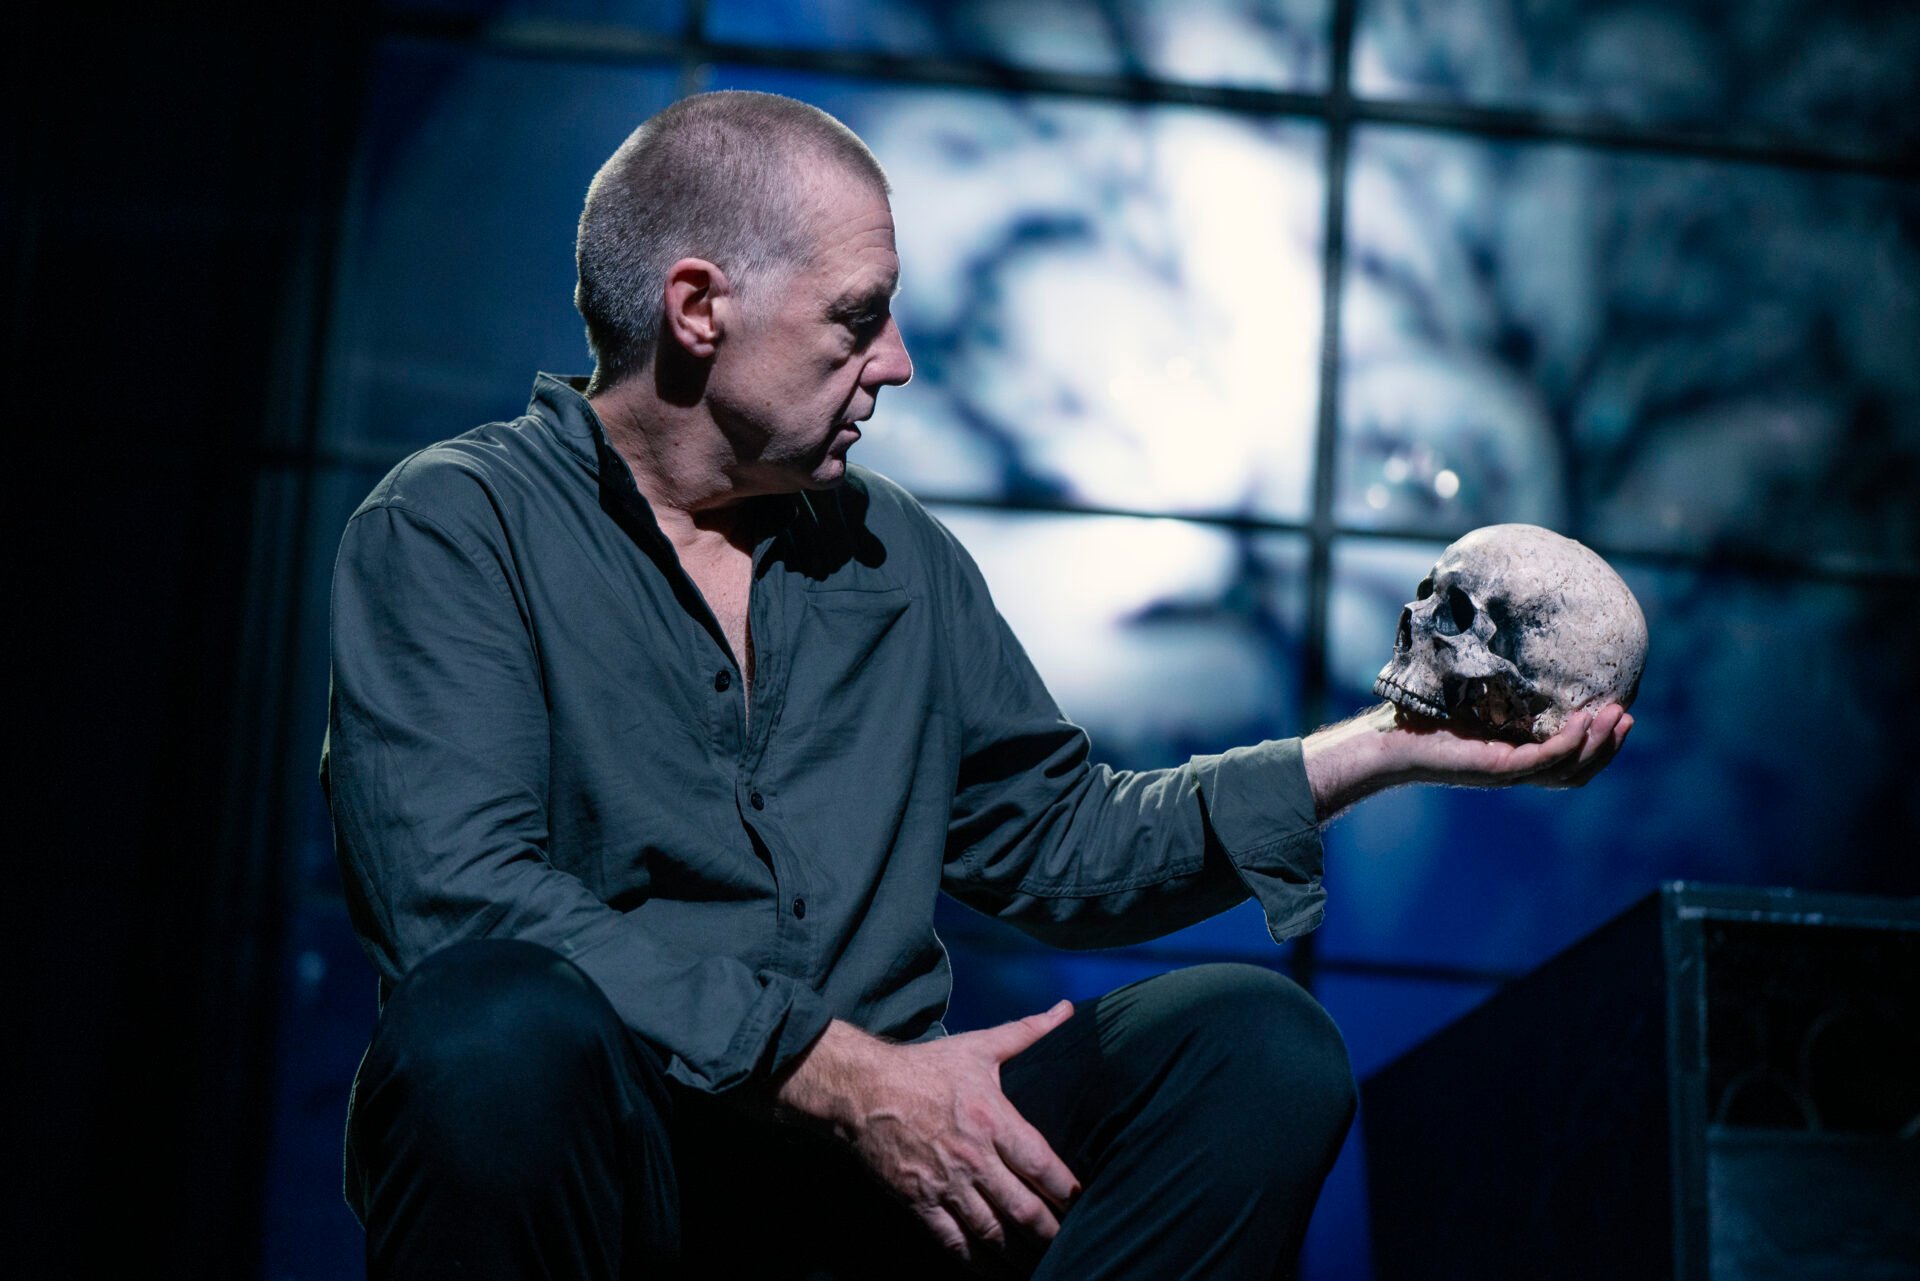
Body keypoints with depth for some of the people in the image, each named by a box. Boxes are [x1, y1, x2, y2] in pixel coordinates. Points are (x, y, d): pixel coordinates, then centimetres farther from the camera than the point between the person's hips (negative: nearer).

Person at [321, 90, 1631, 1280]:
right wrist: (843, 1075, -21)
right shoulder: (454, 529, -2)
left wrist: (1384, 746, 14)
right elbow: (461, 895, -17)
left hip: (879, 1152, 5)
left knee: (1255, 1042, -16)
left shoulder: (902, 557, 18)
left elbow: (1061, 843, 22)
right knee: (495, 1025, -39)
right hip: (603, 1157, -5)